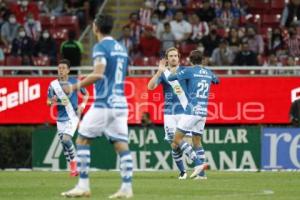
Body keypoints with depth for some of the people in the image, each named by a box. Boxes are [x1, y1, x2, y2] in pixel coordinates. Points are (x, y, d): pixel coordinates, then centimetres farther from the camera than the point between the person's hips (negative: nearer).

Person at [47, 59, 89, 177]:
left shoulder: (74, 82, -4)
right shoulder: (53, 84, 1)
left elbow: (86, 94, 9)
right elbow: (48, 102, 5)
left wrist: (82, 105, -8)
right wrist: (52, 101, -18)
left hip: (72, 116, -4)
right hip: (61, 117, 4)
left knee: (66, 139, -21)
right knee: (63, 143, 4)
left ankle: (74, 165, -3)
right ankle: (73, 169, 18)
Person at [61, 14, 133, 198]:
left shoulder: (101, 47, -8)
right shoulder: (121, 48, 16)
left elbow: (98, 74, -21)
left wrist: (75, 87, -14)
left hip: (104, 103, -7)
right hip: (120, 102, 7)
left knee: (82, 140, 2)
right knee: (122, 145, 3)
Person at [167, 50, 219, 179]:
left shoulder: (189, 71, -6)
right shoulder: (208, 73, 13)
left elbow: (170, 78, -5)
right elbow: (216, 80, 34)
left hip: (191, 111, -7)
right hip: (203, 112, 7)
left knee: (177, 139, -3)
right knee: (197, 141, 13)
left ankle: (198, 163, -15)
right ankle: (201, 173, 6)